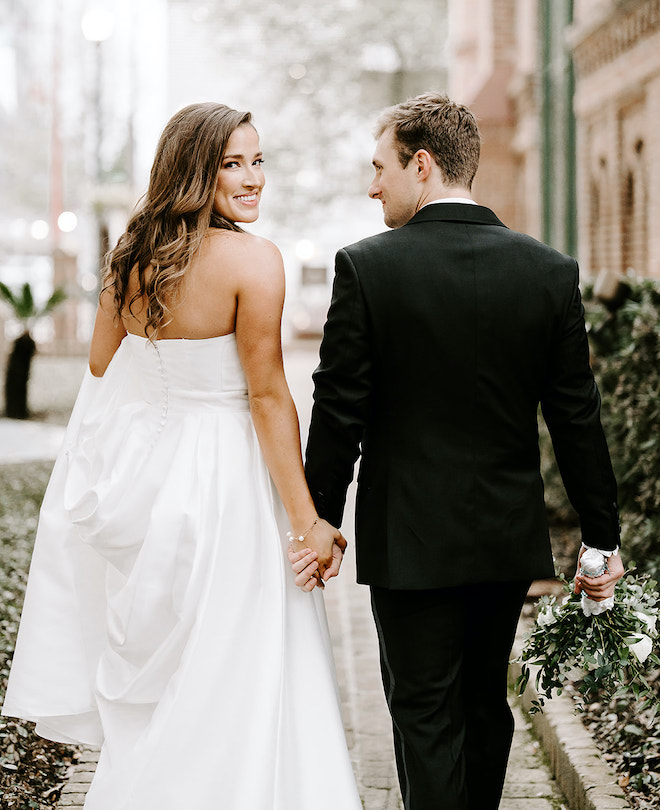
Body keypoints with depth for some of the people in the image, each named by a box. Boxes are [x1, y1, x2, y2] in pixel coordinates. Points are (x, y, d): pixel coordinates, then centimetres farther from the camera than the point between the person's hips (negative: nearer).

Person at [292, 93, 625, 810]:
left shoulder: (366, 267, -12)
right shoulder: (550, 271, -3)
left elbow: (338, 414, -10)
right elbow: (576, 417, 0)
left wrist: (321, 521, 1)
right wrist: (602, 534, 8)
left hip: (409, 537, -4)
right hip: (510, 536, 4)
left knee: (426, 713, 5)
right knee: (485, 703, 20)